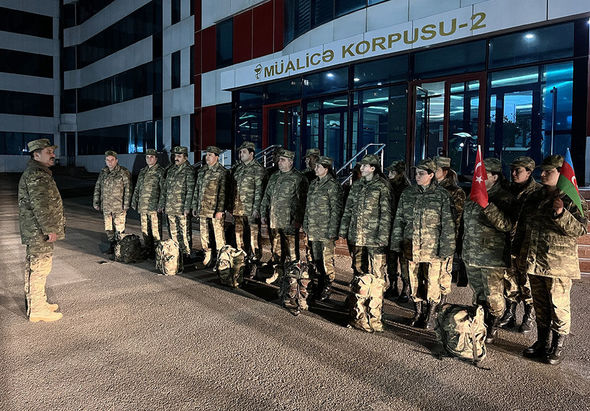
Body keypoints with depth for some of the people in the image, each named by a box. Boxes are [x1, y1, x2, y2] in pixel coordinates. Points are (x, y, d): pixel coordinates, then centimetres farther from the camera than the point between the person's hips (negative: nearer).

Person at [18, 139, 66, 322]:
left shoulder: (40, 173, 18)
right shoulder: (36, 175, -17)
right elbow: (40, 206, -23)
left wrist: (50, 228, 23)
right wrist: (49, 230, -20)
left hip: (35, 233, 11)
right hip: (39, 233, -11)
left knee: (34, 268, 18)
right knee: (40, 268, -4)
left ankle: (34, 303, 30)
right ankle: (37, 310, 4)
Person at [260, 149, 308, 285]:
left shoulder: (298, 178, -6)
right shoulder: (274, 177, 15)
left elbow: (301, 201, -10)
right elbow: (266, 197, 21)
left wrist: (297, 219, -15)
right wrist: (263, 214, 14)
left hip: (289, 221, -6)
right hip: (274, 220, 6)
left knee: (291, 249, -1)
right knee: (276, 248, 13)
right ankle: (277, 272, 26)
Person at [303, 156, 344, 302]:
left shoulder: (333, 186, -10)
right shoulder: (313, 184, 14)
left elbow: (336, 209, -12)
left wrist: (332, 230, -16)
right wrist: (305, 224, 16)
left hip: (326, 230, -7)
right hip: (313, 229, 8)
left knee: (327, 260, -1)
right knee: (316, 259, 13)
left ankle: (327, 289, 10)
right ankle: (319, 286, 26)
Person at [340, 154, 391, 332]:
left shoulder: (382, 187, -6)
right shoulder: (356, 185, 13)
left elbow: (386, 215, -9)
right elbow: (348, 210, 17)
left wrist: (382, 239, -15)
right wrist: (343, 232, 12)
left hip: (374, 239, -6)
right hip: (357, 238, 6)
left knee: (377, 278, -1)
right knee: (359, 275, 13)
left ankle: (374, 318, 8)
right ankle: (359, 315, 24)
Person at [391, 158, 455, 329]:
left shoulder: (442, 195, -3)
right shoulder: (407, 194, 8)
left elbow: (448, 224, -5)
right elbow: (399, 220, 10)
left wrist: (446, 249, -9)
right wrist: (396, 243, 6)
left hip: (432, 250, -3)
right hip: (411, 249, 4)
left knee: (432, 283, 4)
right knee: (414, 283, 12)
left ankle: (431, 316, 22)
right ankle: (418, 313, 29)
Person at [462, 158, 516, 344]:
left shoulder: (504, 198, -10)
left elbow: (507, 225, -24)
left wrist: (487, 206, -33)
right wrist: (463, 249, 24)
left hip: (493, 258, -7)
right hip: (471, 256, 7)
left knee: (493, 297, 3)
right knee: (478, 294, 18)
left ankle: (491, 330, 20)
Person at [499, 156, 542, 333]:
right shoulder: (509, 190, 12)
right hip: (508, 244, 5)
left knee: (527, 283, 2)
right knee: (510, 280, 12)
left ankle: (529, 318, 17)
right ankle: (509, 314, 26)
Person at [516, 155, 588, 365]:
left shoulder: (572, 201, -6)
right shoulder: (534, 198, 12)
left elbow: (581, 230, -14)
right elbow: (521, 227, 18)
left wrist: (561, 214, -28)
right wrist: (519, 253, 16)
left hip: (559, 263, -6)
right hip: (534, 261, 6)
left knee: (559, 305, 2)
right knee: (540, 304, 16)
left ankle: (558, 346, 18)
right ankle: (543, 342, 30)